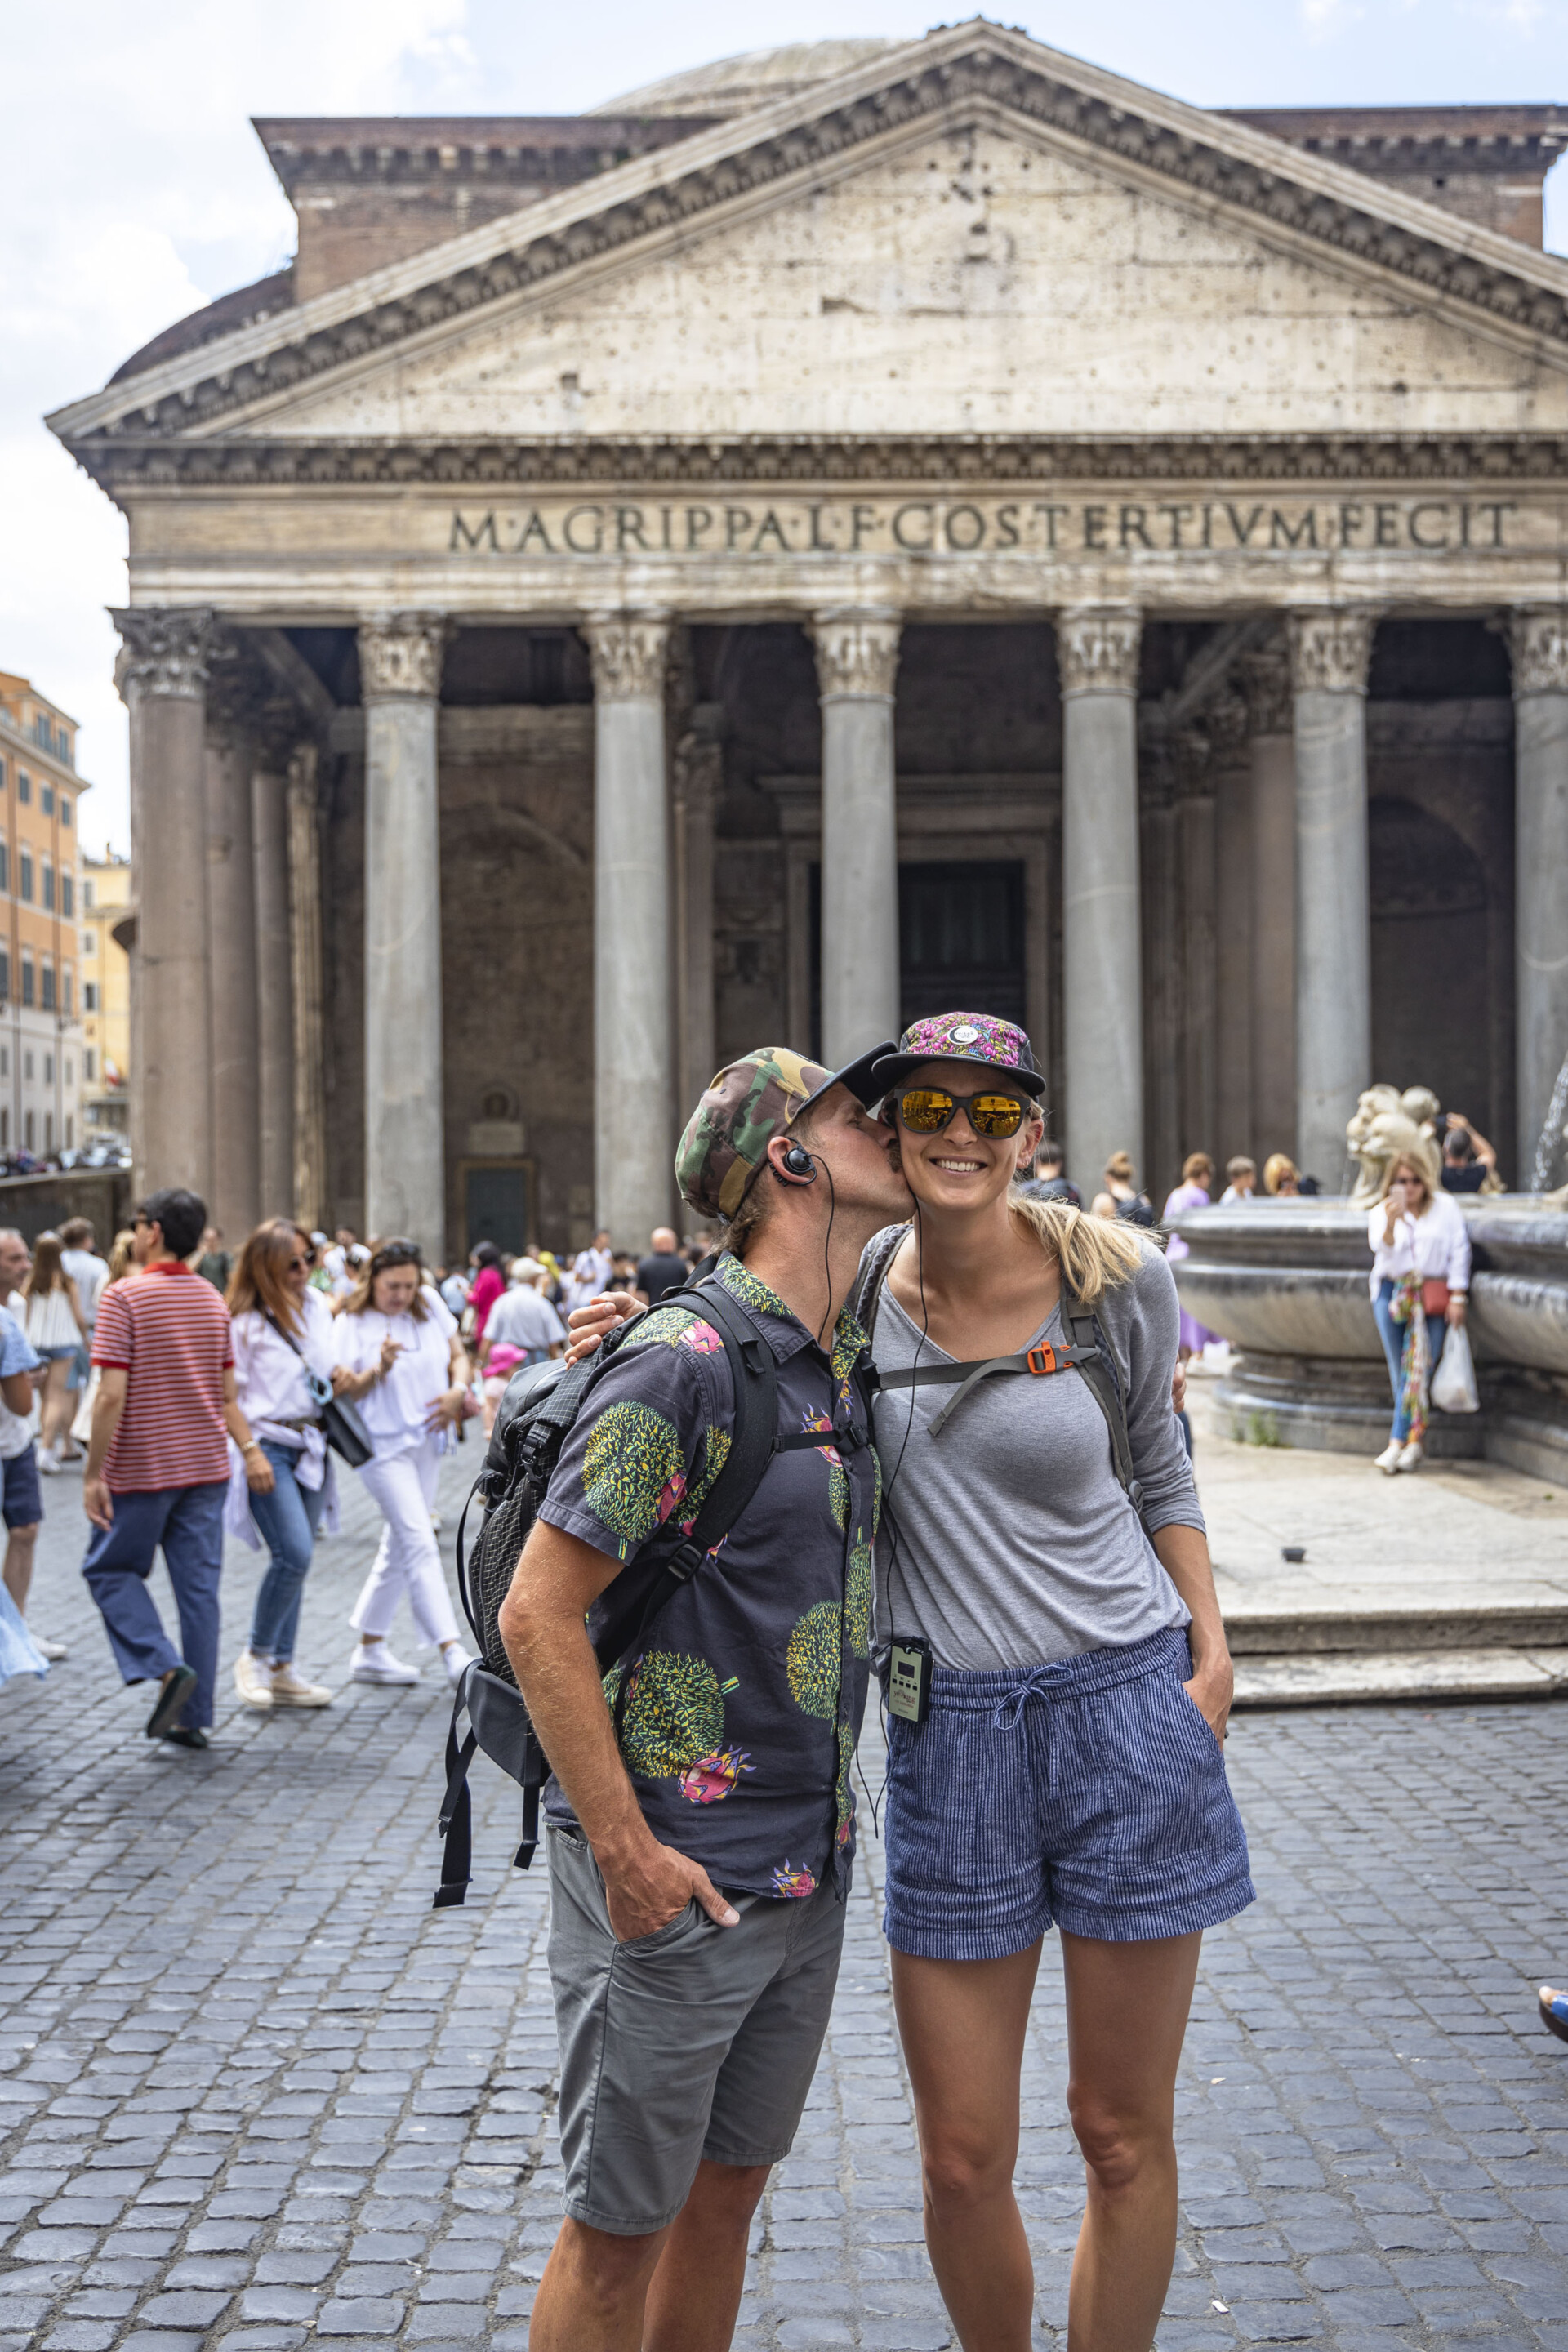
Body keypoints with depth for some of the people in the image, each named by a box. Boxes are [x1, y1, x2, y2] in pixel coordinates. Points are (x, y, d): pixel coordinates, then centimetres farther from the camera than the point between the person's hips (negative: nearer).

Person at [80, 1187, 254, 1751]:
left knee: (110, 1570, 12)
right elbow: (227, 1393, 9)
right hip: (207, 1468, 6)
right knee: (199, 1586, 8)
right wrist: (250, 1450, 17)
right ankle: (193, 1717, 11)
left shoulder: (124, 1296, -13)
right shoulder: (213, 1299, 7)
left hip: (142, 1469, -5)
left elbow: (112, 1396, -18)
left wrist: (93, 1474, -13)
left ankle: (165, 1667, -7)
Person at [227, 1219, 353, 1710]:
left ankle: (282, 1671, 16)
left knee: (296, 1559, 8)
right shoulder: (243, 1321, -8)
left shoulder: (316, 1305, 10)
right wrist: (251, 1452, -17)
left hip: (311, 1444, 6)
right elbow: (229, 1396, -9)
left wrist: (339, 1375, 2)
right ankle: (255, 1657, 2)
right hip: (268, 1445, -6)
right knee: (294, 1554, -17)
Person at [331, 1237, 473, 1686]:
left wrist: (458, 1391, -7)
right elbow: (341, 1393, -11)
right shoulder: (351, 1325, -8)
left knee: (399, 1547, 13)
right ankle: (452, 1651, -19)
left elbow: (458, 1355, 12)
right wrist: (379, 1369, -27)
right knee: (421, 1545, -15)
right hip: (383, 1446, -6)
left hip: (428, 1442, 6)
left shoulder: (430, 1305, 6)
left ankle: (370, 1649, 25)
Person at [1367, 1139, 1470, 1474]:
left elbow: (1459, 1252, 7)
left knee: (1420, 1367, -12)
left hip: (1434, 1292, -1)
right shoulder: (1381, 1212, 12)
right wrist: (1392, 1221, -22)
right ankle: (1413, 1442, -6)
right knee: (1402, 1369, -10)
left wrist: (1458, 1296, -2)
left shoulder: (1446, 1207, 10)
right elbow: (1385, 1251, -4)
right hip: (1392, 1291, 1)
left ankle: (1397, 1442, -10)